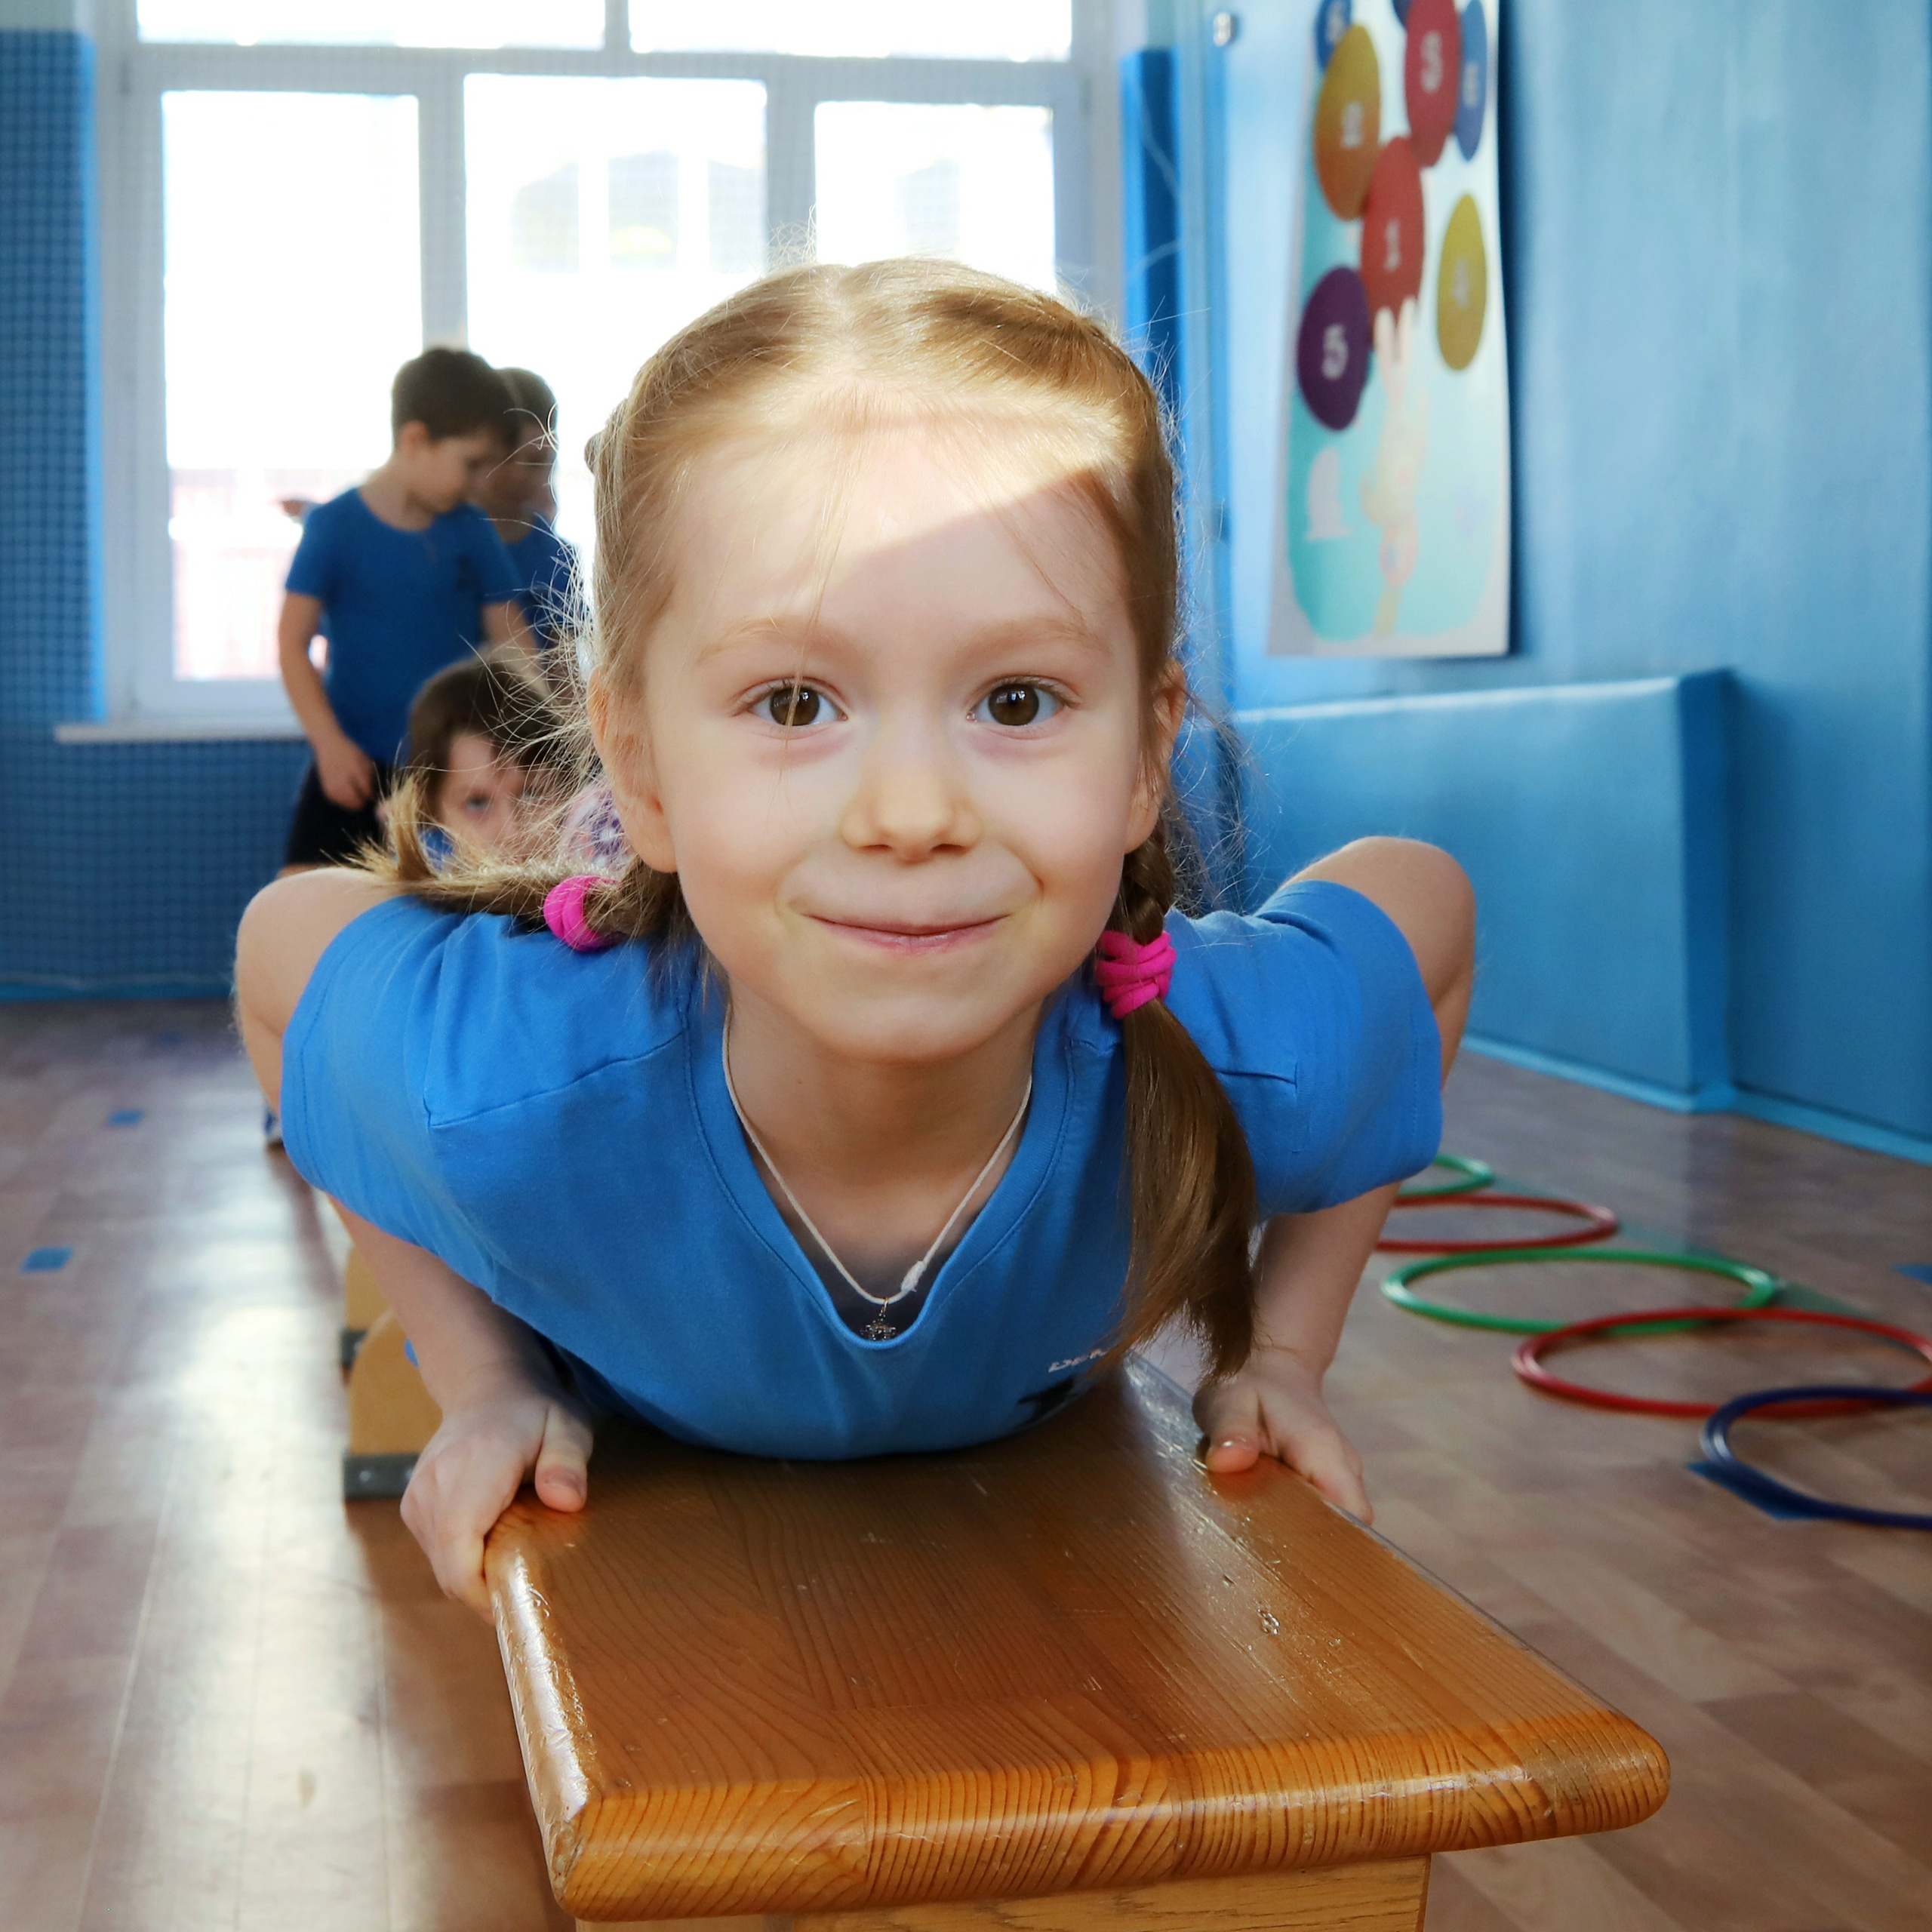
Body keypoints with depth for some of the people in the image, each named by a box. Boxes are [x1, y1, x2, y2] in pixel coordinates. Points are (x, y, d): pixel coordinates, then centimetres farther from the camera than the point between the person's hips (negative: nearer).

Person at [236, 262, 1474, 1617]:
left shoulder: (1253, 1076, -40)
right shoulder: (500, 1106, -43)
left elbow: (1427, 899, -16)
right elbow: (284, 941, -20)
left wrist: (1281, 1354, -16)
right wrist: (488, 1386, -21)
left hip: (1039, 1469, 2)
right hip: (624, 1480, -1)